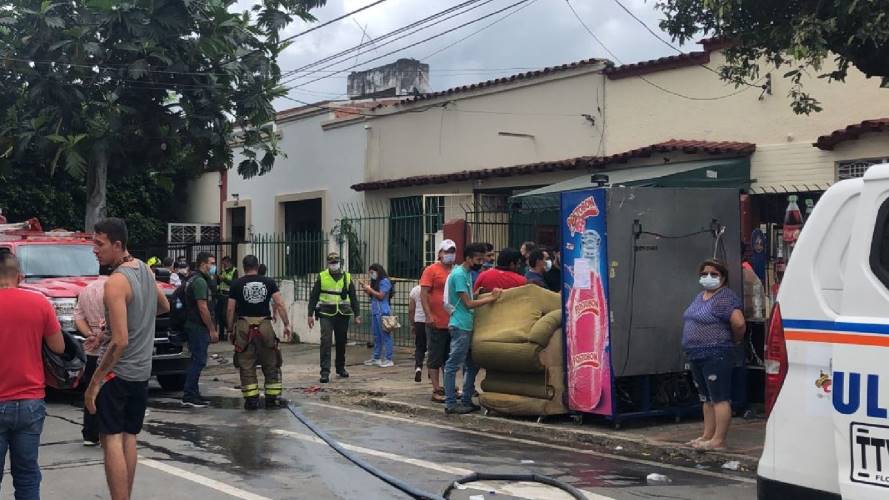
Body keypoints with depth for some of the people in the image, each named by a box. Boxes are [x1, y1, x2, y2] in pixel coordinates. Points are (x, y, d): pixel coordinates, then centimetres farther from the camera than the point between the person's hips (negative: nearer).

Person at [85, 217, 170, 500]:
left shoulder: (116, 282, -19)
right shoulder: (145, 270, 6)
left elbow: (120, 341, -23)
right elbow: (164, 306, 25)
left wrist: (94, 382, -19)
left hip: (118, 371, -8)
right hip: (142, 371, 8)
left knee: (112, 440, -5)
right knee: (129, 438, 14)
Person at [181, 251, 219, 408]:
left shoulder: (194, 280, 17)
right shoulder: (200, 281, -16)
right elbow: (203, 308, -20)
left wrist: (212, 327, 21)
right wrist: (212, 329, -16)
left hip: (193, 325, 11)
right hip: (199, 327, -11)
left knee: (197, 360, 14)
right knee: (198, 361, -8)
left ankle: (193, 395, 18)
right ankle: (189, 397, -7)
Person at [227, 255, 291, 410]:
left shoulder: (236, 285, 3)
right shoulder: (269, 282, 4)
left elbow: (230, 309, 0)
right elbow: (280, 304, -4)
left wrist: (230, 329, 9)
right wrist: (287, 324, -2)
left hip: (244, 327, -1)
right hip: (265, 326, 1)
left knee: (247, 366, 7)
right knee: (271, 365, 11)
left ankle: (251, 399, 6)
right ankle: (273, 399, 12)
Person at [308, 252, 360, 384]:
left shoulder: (347, 277, 7)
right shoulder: (321, 277, 1)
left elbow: (353, 298, 11)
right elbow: (313, 297, 4)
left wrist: (356, 315, 5)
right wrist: (310, 315, -1)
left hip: (343, 314, 3)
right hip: (326, 314, -2)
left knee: (341, 342, 11)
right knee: (326, 342, -13)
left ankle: (341, 368, 27)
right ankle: (325, 372, -13)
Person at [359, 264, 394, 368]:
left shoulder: (384, 281, -9)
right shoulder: (375, 282, 18)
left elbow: (381, 296, -15)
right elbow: (371, 295, 21)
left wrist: (369, 289, -8)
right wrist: (364, 287, 8)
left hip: (383, 312, -9)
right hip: (375, 311, 9)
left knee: (385, 335, -7)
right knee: (376, 336, 13)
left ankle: (388, 359, -5)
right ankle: (376, 358, 20)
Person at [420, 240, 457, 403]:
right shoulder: (431, 270, -5)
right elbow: (423, 294, -10)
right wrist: (428, 315, -18)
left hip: (453, 322, 6)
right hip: (436, 323, -6)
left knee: (449, 358, 14)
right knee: (435, 357, 0)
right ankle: (436, 390, 3)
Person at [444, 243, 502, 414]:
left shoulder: (468, 274, 16)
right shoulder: (459, 274, -14)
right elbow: (468, 303, -17)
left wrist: (479, 293, 7)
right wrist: (491, 298, -15)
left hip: (468, 326, 10)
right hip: (460, 326, -10)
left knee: (472, 366, 14)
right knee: (454, 365, -6)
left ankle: (467, 401, 20)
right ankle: (450, 404, -4)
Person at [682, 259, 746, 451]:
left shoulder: (726, 298, -12)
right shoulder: (699, 297, 17)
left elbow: (739, 324, -22)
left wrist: (733, 339, -5)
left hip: (715, 355, -10)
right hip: (697, 356, 10)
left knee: (720, 399, -7)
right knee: (707, 398, 16)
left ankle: (718, 441, -6)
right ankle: (707, 436, 23)